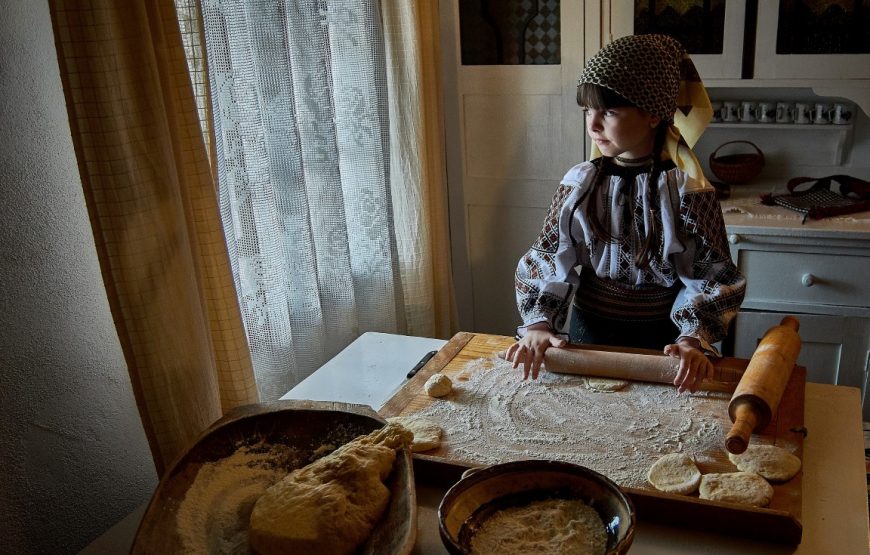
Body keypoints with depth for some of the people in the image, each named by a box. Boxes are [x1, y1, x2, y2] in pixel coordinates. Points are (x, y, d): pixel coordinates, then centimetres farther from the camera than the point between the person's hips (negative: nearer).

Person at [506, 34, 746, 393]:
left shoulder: (689, 191, -14)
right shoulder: (579, 184, -7)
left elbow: (712, 277, -12)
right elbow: (549, 262, -5)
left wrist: (694, 339, -25)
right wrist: (539, 324, -18)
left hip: (661, 343, -2)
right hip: (589, 335, 3)